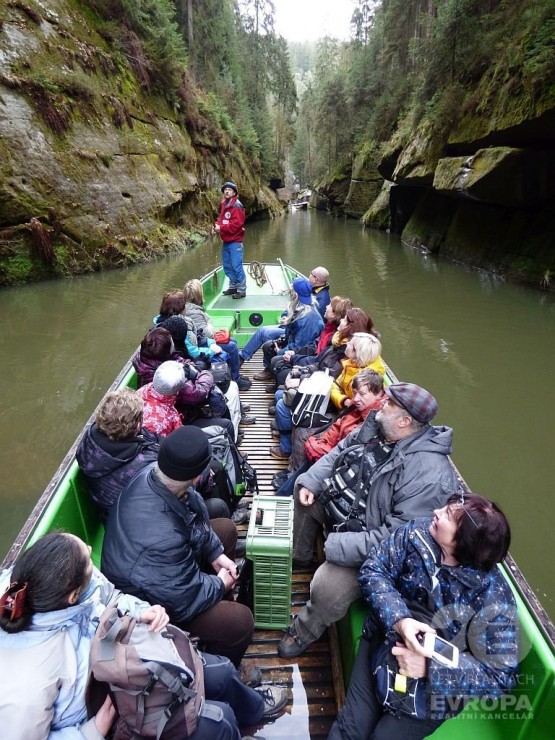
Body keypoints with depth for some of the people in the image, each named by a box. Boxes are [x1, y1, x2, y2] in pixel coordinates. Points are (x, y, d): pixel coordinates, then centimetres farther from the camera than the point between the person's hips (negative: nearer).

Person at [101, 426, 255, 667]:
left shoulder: (154, 473, -22)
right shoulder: (161, 538, -45)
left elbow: (197, 516, -1)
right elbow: (186, 600, -28)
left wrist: (216, 553, -2)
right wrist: (220, 584, -10)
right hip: (149, 599, -8)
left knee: (227, 529, 16)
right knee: (240, 622, -14)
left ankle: (221, 604, 34)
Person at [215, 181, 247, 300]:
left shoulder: (237, 206, -13)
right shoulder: (223, 204, 13)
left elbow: (236, 224, -21)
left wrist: (221, 228, -18)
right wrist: (217, 225, 2)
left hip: (235, 241, -9)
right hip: (226, 241, 9)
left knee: (237, 266, -8)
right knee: (227, 266, 14)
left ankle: (242, 290, -1)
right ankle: (233, 286, 26)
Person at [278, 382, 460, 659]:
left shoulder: (429, 474, -33)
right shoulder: (376, 428, -9)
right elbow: (338, 452, 6)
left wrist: (344, 546, -34)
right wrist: (310, 482, -6)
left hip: (369, 543, -8)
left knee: (328, 585, -25)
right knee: (301, 489, 16)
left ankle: (303, 631, 10)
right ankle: (298, 557, 33)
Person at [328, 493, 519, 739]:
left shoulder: (494, 600, -27)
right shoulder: (417, 533, -19)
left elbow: (502, 676, -23)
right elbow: (372, 571, -16)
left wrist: (431, 667, -32)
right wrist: (398, 620, -33)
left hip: (437, 687, -2)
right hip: (384, 643, 3)